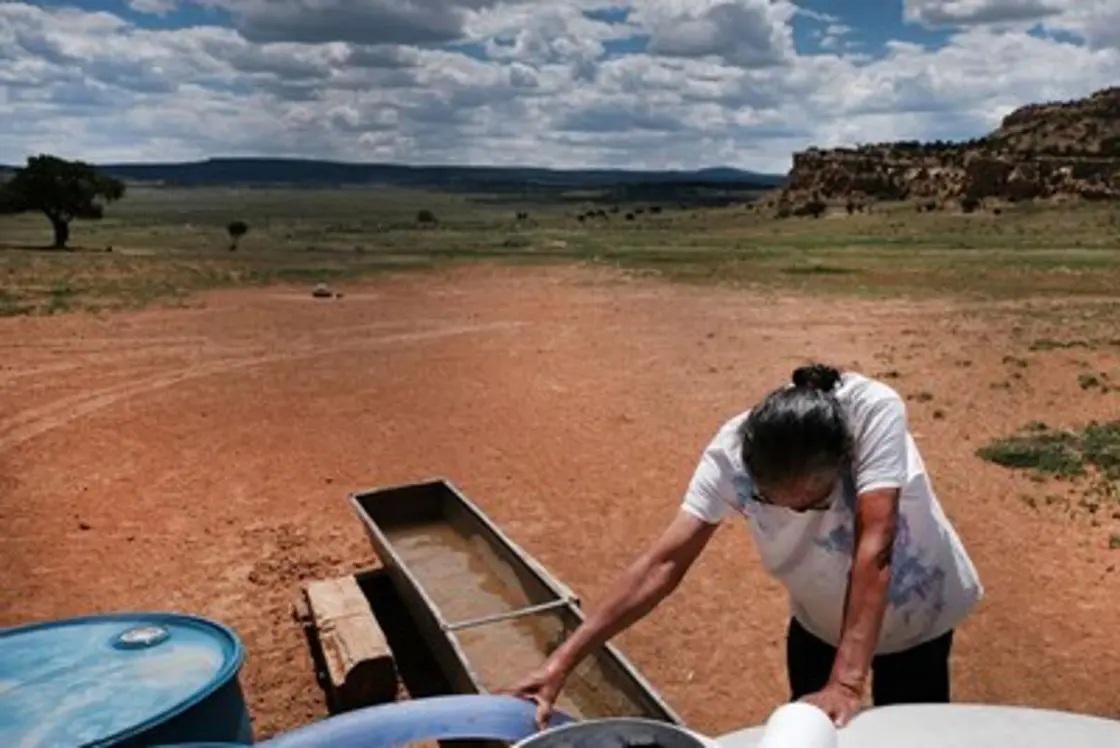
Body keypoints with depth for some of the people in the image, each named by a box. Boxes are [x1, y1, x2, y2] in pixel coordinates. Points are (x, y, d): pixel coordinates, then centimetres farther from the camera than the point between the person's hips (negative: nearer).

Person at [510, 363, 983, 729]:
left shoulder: (875, 411, -36)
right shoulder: (731, 454, -30)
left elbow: (874, 545, -42)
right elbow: (664, 562, -32)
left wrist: (847, 682, -47)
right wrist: (563, 661, -37)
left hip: (915, 617, -1)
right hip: (820, 623, 2)